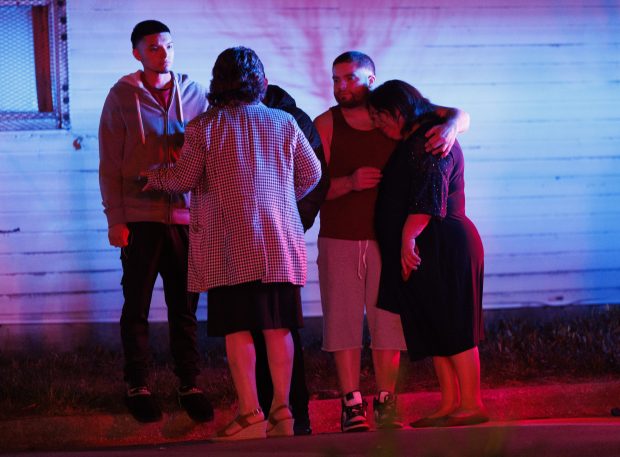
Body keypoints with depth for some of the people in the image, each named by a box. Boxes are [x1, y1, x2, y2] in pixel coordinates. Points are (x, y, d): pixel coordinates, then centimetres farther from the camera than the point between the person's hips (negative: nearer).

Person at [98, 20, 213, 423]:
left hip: (187, 217, 2)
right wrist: (115, 219, -5)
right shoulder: (122, 96, 2)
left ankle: (190, 386, 9)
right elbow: (109, 163, 1)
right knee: (137, 306, 3)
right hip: (140, 218, -2)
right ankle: (138, 387, 9)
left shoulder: (194, 95, 8)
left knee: (185, 306, 4)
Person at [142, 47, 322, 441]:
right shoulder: (285, 123, 8)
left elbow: (183, 179, -2)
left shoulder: (205, 127, -2)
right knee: (278, 328, 6)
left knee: (238, 329, -2)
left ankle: (250, 414, -8)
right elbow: (311, 174, 13)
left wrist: (155, 177, 19)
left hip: (229, 246, -3)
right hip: (280, 242, 3)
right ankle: (282, 411, 6)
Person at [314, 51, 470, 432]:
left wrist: (450, 126, -17)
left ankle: (386, 404, 6)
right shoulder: (326, 125, 2)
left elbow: (460, 115, 7)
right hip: (339, 242, -1)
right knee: (343, 321, -4)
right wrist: (350, 182, -22)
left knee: (387, 321, 0)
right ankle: (352, 405, 0)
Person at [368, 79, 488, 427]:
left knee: (453, 330, -9)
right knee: (435, 332, 10)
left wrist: (409, 237, -23)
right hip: (429, 249, 10)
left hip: (441, 246, -10)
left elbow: (428, 197, -21)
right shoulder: (414, 142, 19)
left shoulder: (430, 140, -13)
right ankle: (450, 405, 12)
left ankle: (472, 405, -7)